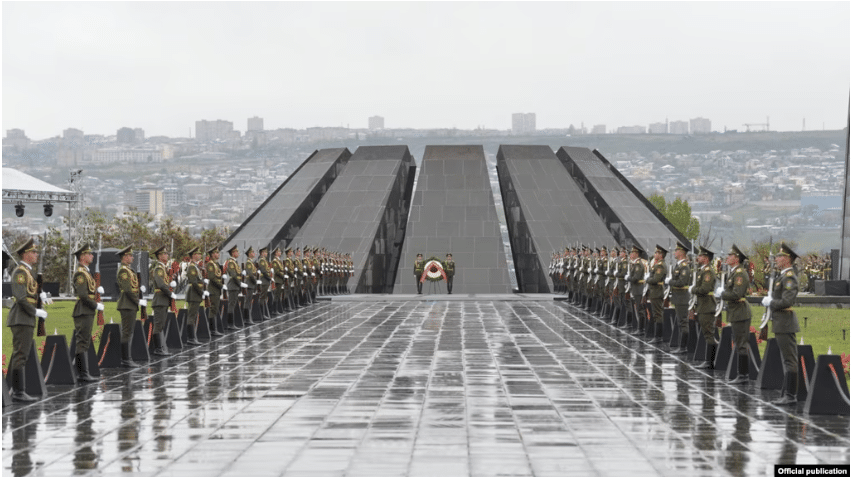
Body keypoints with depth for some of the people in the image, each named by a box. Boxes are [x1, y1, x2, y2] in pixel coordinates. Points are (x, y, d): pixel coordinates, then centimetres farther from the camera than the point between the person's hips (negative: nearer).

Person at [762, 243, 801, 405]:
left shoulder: (789, 277, -16)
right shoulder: (782, 276, 15)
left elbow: (787, 301, -25)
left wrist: (770, 303, -12)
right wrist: (770, 300, 6)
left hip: (785, 324, -11)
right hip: (781, 323, 11)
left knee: (789, 359, -8)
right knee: (787, 359, 14)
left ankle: (791, 395, -7)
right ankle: (787, 391, 20)